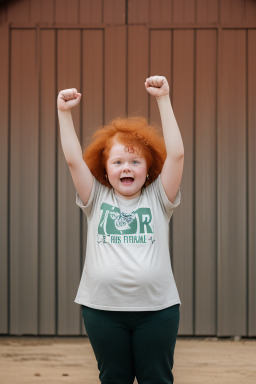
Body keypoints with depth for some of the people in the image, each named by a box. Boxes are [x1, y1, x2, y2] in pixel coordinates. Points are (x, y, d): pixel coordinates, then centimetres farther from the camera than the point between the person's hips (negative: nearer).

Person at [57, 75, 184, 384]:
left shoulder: (158, 198, 3)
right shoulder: (96, 199, 5)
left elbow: (176, 154, -8)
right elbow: (74, 159, -4)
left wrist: (163, 99, -15)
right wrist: (64, 112, -15)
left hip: (157, 309, -1)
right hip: (102, 309, 1)